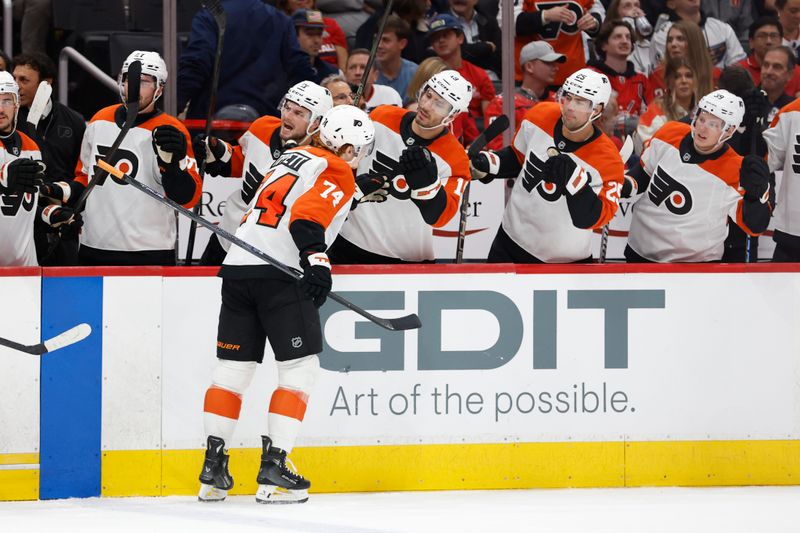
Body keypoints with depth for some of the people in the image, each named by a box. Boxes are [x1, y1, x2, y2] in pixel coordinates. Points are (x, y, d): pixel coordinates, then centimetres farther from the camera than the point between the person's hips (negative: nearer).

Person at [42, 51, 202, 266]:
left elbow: (187, 198, -15)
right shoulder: (100, 121, 9)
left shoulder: (171, 132, -8)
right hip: (94, 251, 5)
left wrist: (172, 160, -31)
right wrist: (61, 192, 4)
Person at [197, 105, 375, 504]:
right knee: (300, 368, -1)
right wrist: (317, 260, -25)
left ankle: (213, 468, 7)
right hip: (280, 273, -8)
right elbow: (307, 216, -18)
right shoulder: (337, 173, -1)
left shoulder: (292, 157, 23)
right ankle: (273, 469, -8)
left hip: (238, 264, 8)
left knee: (233, 367, 9)